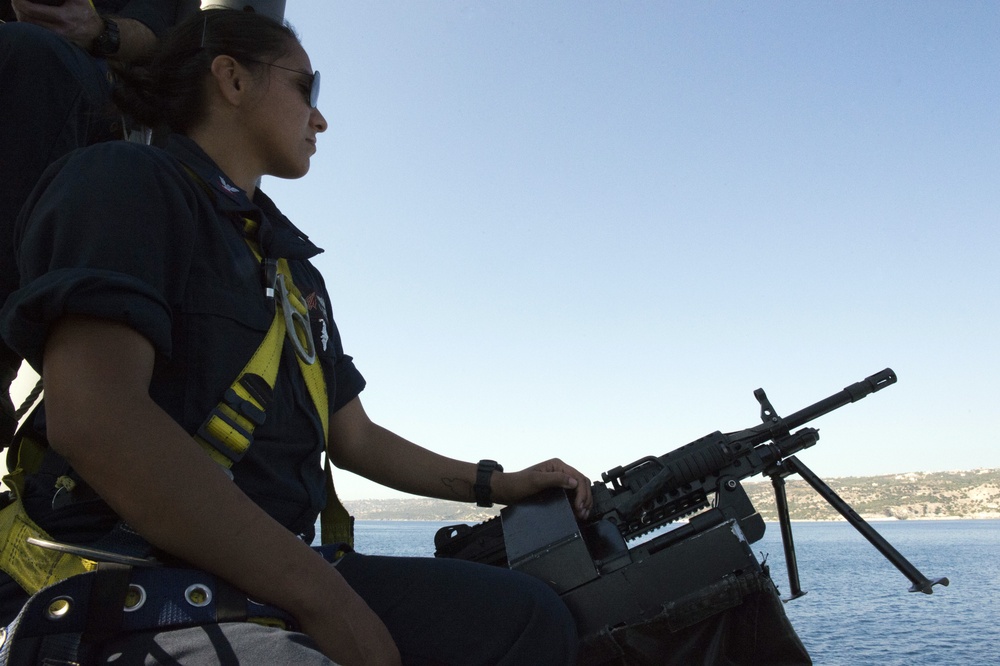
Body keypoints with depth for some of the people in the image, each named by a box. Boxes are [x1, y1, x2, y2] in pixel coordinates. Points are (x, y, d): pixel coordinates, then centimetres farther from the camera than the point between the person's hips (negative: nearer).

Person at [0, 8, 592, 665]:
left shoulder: (294, 267, 22)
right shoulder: (124, 182, -4)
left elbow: (353, 438, 26)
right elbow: (91, 416, -20)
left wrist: (497, 484, 18)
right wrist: (323, 598, -20)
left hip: (271, 578, 8)